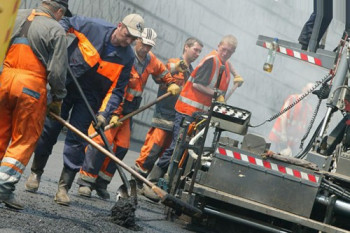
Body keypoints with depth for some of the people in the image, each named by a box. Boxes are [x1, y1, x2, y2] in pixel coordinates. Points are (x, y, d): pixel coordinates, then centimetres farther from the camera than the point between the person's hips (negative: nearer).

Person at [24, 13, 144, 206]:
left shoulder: (127, 57, -10)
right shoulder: (93, 27, -15)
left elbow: (117, 90, -10)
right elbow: (66, 22, 2)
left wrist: (104, 113, -22)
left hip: (89, 98, 1)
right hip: (64, 85, -1)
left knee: (76, 141, -5)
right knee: (49, 130, 2)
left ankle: (63, 188, 1)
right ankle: (36, 172, 24)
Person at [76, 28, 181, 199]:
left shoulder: (151, 60, 5)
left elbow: (162, 72, 27)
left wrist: (171, 83, 8)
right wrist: (114, 113, -27)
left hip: (129, 109, 8)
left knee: (121, 147, 4)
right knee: (102, 140, -17)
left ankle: (101, 183, 10)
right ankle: (85, 182, -14)